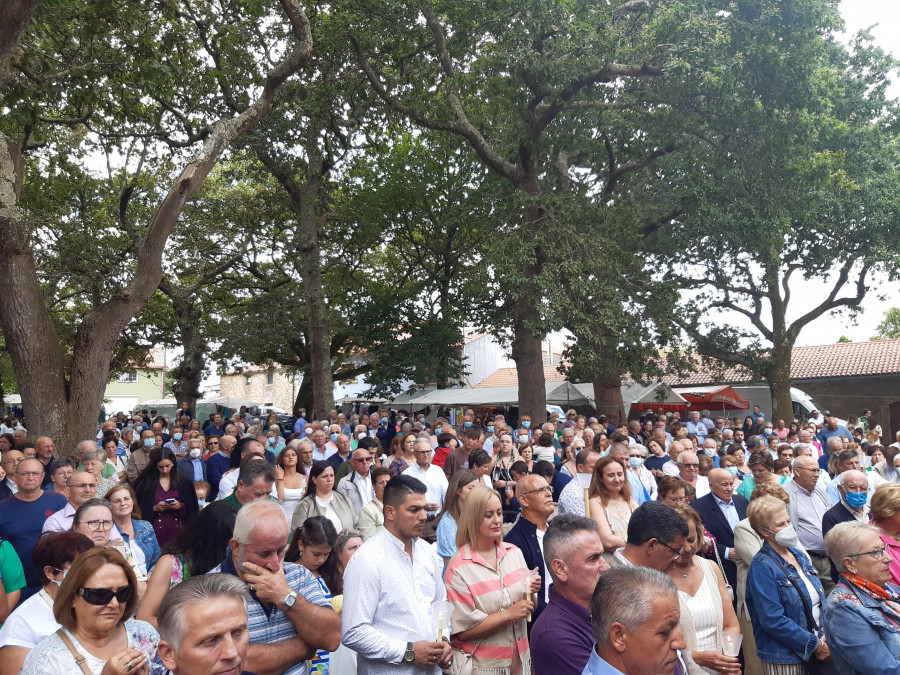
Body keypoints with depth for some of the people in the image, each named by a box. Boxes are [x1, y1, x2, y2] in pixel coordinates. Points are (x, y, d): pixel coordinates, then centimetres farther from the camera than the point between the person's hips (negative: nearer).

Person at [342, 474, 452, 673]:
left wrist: (443, 640, -2)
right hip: (389, 670, -6)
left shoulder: (427, 552, 2)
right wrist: (408, 652, -21)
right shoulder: (366, 561, -20)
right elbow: (353, 633, -23)